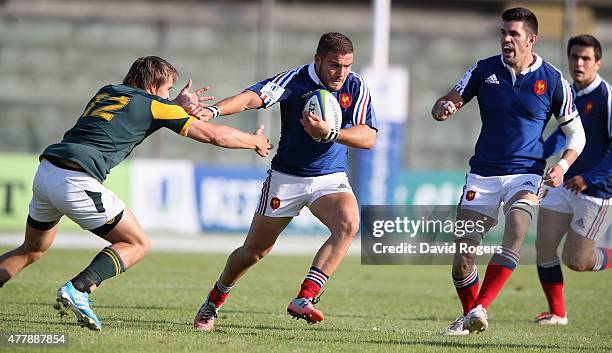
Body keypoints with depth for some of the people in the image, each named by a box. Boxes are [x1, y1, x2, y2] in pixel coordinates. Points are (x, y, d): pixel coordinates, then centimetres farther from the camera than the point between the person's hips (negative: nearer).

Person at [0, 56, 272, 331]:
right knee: (137, 245, 7)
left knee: (34, 249, 27)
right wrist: (255, 141, 27)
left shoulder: (106, 92, 23)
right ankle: (76, 290, -12)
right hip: (76, 182, -7)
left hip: (45, 173, 7)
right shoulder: (155, 105, 6)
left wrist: (180, 106, 31)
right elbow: (215, 135, 11)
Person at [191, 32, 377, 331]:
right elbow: (252, 97, -30)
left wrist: (329, 133, -34)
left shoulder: (356, 87, -9)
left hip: (330, 179, 1)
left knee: (348, 223, -30)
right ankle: (213, 303, 34)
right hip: (286, 178, -1)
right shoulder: (294, 81, -16)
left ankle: (304, 299, -33)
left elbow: (368, 138, -18)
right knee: (254, 250, 7)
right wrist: (213, 110, -48)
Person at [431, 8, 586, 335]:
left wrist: (562, 166, -11)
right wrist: (443, 109, -18)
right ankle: (468, 317, 18)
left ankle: (479, 309, -32)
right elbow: (445, 104, 8)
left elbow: (576, 133, 7)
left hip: (525, 174, -2)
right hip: (482, 174, 2)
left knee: (515, 237, -29)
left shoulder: (553, 80, -2)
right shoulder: (484, 70, 3)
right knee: (462, 254, -4)